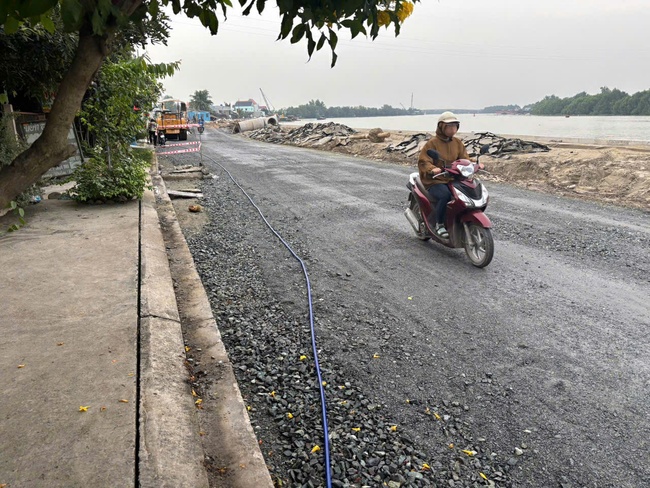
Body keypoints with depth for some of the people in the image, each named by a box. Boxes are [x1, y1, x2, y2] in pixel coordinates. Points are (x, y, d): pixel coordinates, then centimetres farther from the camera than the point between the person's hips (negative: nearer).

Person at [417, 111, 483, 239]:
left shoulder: (457, 142, 13)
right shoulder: (432, 143, -6)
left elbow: (464, 158, 12)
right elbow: (423, 161, -13)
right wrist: (432, 169, -34)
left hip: (453, 180, 6)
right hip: (434, 181, -6)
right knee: (445, 195, -36)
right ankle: (439, 224, -15)